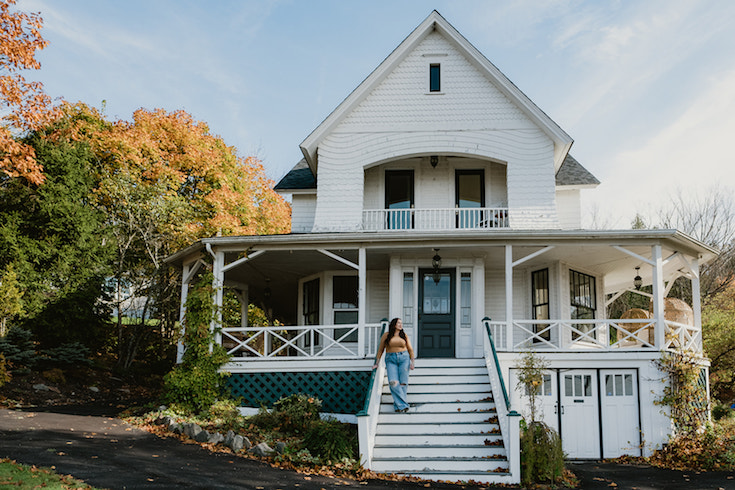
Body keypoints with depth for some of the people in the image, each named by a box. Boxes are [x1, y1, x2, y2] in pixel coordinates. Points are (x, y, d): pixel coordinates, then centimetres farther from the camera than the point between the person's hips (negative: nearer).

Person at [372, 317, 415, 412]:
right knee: (393, 382, -19)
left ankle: (398, 406, -3)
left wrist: (412, 362, 1)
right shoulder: (386, 335, 7)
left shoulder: (404, 335, 12)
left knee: (403, 383, -9)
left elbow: (410, 349, 14)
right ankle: (403, 405, -19)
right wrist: (377, 363, 7)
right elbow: (380, 350, 11)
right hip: (391, 359, -2)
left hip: (404, 358, 2)